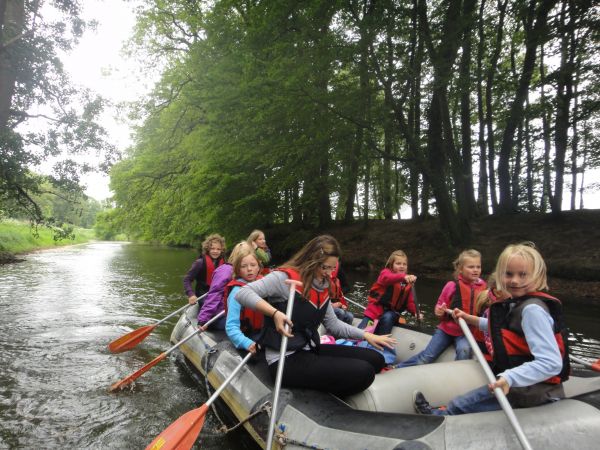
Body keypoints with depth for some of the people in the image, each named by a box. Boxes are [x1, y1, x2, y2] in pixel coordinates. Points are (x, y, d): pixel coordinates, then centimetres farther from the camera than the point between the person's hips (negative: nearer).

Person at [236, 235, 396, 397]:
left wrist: (365, 335, 10)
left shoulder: (321, 287, 10)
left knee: (375, 359, 4)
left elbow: (333, 324, 17)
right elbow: (243, 294, -22)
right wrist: (275, 313, -34)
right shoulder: (285, 277, -14)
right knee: (363, 372, -19)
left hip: (310, 351, 9)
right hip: (286, 360, -8)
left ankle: (321, 391, 9)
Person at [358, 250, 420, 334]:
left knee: (387, 318, -33)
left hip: (392, 311, 3)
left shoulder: (407, 283, 6)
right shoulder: (385, 272, -7)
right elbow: (387, 278, -34)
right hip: (377, 307, -2)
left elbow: (409, 302, 10)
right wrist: (403, 277, -54)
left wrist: (415, 312, -12)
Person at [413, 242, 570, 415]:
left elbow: (551, 363, -32)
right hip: (522, 384, 10)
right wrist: (472, 320, 16)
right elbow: (504, 329, 25)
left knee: (460, 405, 0)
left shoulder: (533, 310, -24)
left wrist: (510, 378, -41)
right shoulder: (518, 303, 7)